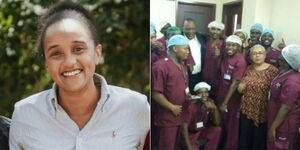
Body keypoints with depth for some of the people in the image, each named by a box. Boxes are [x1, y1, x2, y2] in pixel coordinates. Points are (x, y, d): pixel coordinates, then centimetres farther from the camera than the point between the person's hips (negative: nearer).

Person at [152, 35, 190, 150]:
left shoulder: (182, 66, 13)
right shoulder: (161, 66, -16)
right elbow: (156, 93, -20)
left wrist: (188, 95, 6)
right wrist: (172, 107, -17)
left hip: (181, 116, 8)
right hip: (168, 117, -8)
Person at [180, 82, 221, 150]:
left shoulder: (210, 102, -10)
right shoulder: (191, 105, -27)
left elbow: (217, 123, -10)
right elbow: (184, 127, -28)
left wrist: (215, 109, -28)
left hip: (201, 131, 5)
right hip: (190, 133, -5)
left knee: (217, 129, -18)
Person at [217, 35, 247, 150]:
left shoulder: (240, 61, -21)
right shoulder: (226, 56, 2)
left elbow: (234, 84, -21)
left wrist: (225, 102, -19)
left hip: (232, 98, -7)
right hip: (222, 94, 7)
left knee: (231, 124, 11)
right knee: (222, 121, 22)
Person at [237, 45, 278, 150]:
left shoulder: (273, 70, -9)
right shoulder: (248, 69, 6)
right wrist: (240, 88, -5)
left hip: (262, 111, -4)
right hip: (246, 109, 4)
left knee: (259, 139, 9)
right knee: (244, 138, 12)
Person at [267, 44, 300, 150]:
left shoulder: (291, 82, -29)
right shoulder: (284, 72, 0)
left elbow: (285, 108, -26)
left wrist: (273, 128, -20)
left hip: (284, 126, -9)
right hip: (277, 120, 9)